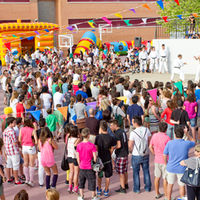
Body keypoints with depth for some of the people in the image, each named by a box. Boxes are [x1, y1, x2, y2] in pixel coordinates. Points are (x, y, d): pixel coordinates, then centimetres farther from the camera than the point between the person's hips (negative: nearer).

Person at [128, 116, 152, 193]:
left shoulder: (133, 133, -21)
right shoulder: (147, 130, -7)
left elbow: (130, 145, -15)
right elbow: (149, 141, 3)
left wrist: (131, 150, 6)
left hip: (136, 156, -4)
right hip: (146, 154, 4)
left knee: (136, 172, 12)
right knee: (146, 171, 18)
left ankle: (137, 189, 19)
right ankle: (148, 187, 27)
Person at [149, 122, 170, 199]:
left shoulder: (154, 136, -4)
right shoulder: (167, 138, -19)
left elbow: (150, 147, 5)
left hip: (157, 160, 5)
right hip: (165, 161, -5)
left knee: (157, 177, 16)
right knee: (165, 179, 4)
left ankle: (157, 194, 28)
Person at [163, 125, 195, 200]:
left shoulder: (170, 143, -15)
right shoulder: (187, 144, -15)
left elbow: (164, 155, -6)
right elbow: (193, 142, 9)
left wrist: (166, 164, 11)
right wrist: (187, 133, 7)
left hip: (171, 168, 1)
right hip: (182, 169, -1)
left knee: (170, 184, 19)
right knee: (182, 186, 15)